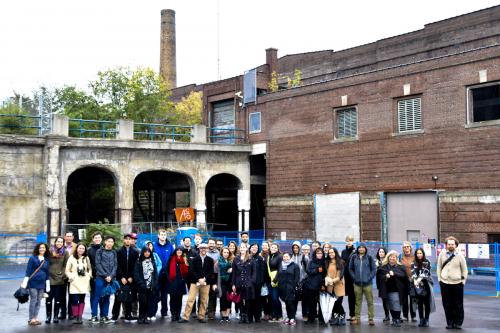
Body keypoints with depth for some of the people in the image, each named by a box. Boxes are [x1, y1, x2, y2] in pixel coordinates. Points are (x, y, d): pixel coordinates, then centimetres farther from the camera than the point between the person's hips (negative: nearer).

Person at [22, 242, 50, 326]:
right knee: (33, 300, -5)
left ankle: (35, 318, 13)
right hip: (33, 282, -4)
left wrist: (48, 286, 11)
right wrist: (25, 283, -7)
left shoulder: (46, 260, 11)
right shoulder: (32, 258, -1)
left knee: (38, 301, 6)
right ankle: (31, 319, 1)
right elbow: (28, 271, -3)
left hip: (42, 284, 4)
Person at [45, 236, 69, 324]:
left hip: (60, 279, 1)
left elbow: (66, 265, 1)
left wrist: (63, 274, -8)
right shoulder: (49, 251, 0)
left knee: (58, 299, 5)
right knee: (49, 298, 3)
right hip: (50, 278, 0)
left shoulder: (65, 253, 2)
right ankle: (48, 316, 13)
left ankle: (56, 316, 13)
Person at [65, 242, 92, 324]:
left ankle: (80, 317, 7)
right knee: (75, 300, -9)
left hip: (84, 282, 3)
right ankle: (75, 317, 1)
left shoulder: (86, 258, 12)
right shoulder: (72, 258, 3)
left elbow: (90, 269, 19)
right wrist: (71, 277, -8)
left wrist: (89, 276, 3)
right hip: (75, 282, -2)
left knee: (82, 300, 2)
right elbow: (67, 270, 5)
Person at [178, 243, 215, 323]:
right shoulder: (195, 259, 4)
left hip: (206, 282, 1)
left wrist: (204, 279, -11)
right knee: (190, 299, -4)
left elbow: (211, 272, 2)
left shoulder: (210, 260, 6)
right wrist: (199, 279, -13)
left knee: (204, 301, 3)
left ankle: (201, 317, 13)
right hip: (195, 282, -1)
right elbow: (192, 271, -1)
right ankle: (185, 317, -2)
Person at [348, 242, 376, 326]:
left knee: (370, 301, 0)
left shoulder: (369, 258, -1)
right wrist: (354, 277, -1)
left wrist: (369, 277, -7)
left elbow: (374, 269, 1)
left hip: (367, 283, -1)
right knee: (358, 302, 9)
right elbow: (350, 269, 10)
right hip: (357, 283, 2)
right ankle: (356, 318, 14)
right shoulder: (354, 257, 3)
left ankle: (371, 318, 6)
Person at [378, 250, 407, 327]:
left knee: (396, 305, -8)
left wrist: (394, 273, -22)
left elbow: (403, 275, -10)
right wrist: (385, 276, -17)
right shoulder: (384, 267, 8)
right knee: (391, 306, 8)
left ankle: (397, 320, -2)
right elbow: (380, 276, 3)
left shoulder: (400, 267, 4)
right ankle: (394, 319, 18)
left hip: (397, 290, -2)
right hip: (388, 289, 2)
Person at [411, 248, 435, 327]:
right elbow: (413, 273, -5)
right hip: (417, 285, 2)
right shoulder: (414, 263, 7)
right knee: (419, 303, 4)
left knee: (427, 303, -1)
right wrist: (414, 280, -22)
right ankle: (421, 320, 10)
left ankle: (426, 320, 5)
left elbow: (425, 272, -14)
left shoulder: (427, 262, -2)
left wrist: (419, 279, -26)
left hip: (426, 284, -2)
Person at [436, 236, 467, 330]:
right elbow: (439, 267, 10)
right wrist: (439, 278, 5)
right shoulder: (442, 254, 4)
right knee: (447, 305, 4)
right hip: (444, 283, 1)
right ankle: (449, 322, 14)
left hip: (457, 283, -1)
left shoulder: (459, 256, 0)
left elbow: (464, 269, 6)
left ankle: (458, 323, 13)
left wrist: (463, 280, 1)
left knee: (458, 305, 3)